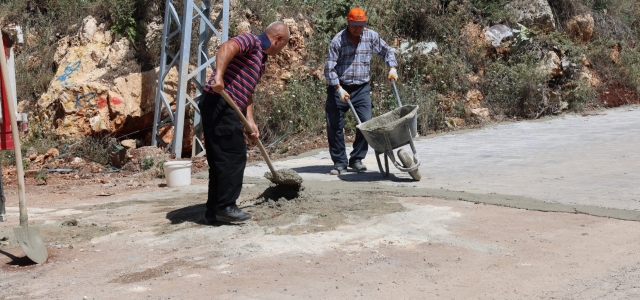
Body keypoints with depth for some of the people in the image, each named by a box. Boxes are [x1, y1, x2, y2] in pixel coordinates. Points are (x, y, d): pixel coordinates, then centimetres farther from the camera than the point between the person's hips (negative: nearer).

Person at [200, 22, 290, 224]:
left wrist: (250, 121, 14)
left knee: (221, 160, 11)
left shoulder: (261, 59, 25)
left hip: (227, 108, 10)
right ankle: (226, 207, -1)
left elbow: (247, 93, 24)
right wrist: (218, 75, -36)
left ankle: (214, 212, 16)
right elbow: (227, 47, -24)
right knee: (234, 156, -7)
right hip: (219, 104, -10)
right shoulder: (251, 41, -3)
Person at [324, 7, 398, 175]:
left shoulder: (371, 36, -1)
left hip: (361, 88, 2)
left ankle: (356, 160, 8)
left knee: (366, 123, -7)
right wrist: (339, 89, -19)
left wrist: (392, 68, 0)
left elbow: (386, 51, 15)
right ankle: (340, 163, 8)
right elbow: (329, 68, -12)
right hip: (339, 88, -2)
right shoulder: (338, 40, -11)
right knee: (334, 126, -4)